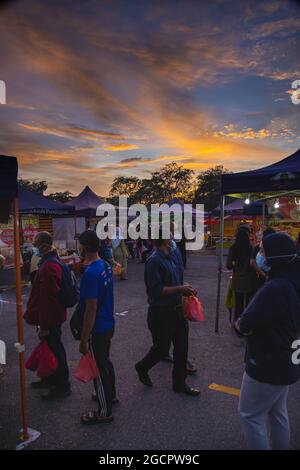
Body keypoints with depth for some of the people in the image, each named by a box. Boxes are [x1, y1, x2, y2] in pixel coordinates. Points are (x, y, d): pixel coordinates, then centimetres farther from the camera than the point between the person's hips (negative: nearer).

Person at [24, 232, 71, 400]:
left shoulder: (49, 267, -27)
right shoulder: (51, 261, 8)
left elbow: (48, 298, -27)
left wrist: (44, 325, -22)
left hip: (51, 318, -10)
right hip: (53, 315, 10)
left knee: (55, 349, 4)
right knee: (51, 347, 22)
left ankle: (62, 387, 20)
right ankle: (52, 378, 40)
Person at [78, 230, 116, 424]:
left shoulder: (91, 273, -26)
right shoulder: (106, 265, 1)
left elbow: (91, 308, -25)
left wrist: (84, 339, -19)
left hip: (97, 330, -9)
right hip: (108, 324, 9)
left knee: (99, 368, 7)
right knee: (105, 361, 25)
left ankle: (105, 412, 23)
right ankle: (111, 394, 46)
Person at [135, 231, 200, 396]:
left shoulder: (167, 257, 8)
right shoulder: (154, 260, -21)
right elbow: (156, 290, -26)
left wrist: (183, 288, 3)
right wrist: (180, 289, -23)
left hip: (175, 309, 9)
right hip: (161, 312, -9)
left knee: (181, 346, 15)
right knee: (161, 348, 8)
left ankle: (179, 382, 31)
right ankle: (142, 368, 37)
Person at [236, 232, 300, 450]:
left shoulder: (276, 288, -31)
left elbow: (245, 326, -27)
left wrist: (241, 322, -5)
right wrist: (251, 322, -4)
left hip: (268, 365, -9)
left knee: (251, 415, 10)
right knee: (278, 411, 26)